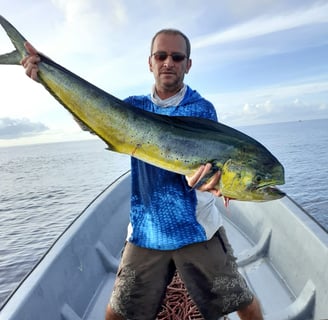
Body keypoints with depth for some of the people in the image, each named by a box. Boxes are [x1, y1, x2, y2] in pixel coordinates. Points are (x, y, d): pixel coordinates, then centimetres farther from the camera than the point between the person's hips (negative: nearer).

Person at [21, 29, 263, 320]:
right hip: (144, 230, 2)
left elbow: (201, 161, -14)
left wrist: (200, 179, -37)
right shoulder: (135, 107, 6)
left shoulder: (202, 108, -3)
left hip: (196, 229, -1)